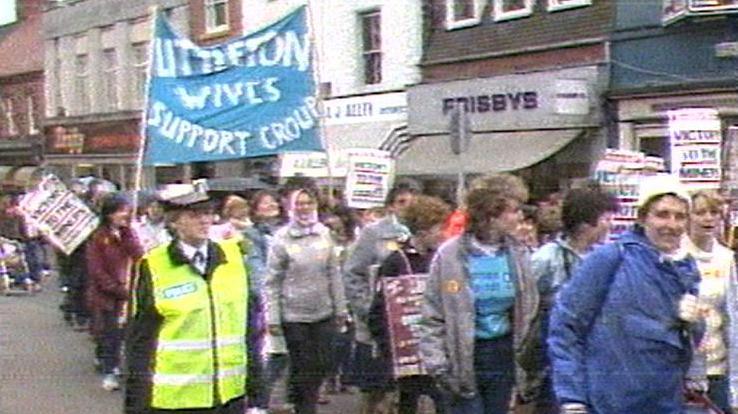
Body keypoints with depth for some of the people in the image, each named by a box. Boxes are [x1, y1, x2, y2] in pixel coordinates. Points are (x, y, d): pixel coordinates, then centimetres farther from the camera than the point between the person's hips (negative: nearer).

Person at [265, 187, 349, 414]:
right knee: (301, 367, 3)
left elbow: (334, 274, 9)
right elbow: (272, 282, -5)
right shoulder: (282, 238, -7)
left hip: (323, 313, 3)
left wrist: (340, 308, 8)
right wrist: (272, 318, -8)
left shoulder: (324, 234, 3)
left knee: (322, 364, 7)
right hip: (294, 315, -3)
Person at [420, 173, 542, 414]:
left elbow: (529, 315, 4)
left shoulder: (518, 254, 0)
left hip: (504, 356, 4)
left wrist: (529, 374, 3)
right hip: (465, 358, -4)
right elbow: (432, 318, -7)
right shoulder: (450, 255, -10)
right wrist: (438, 365, -14)